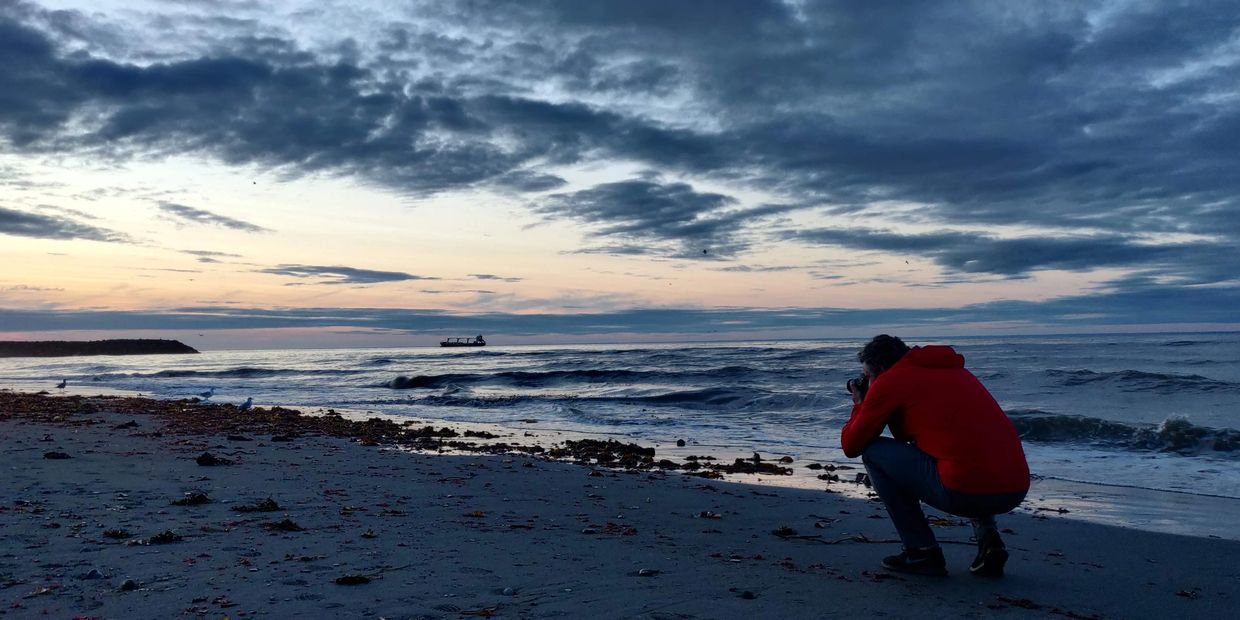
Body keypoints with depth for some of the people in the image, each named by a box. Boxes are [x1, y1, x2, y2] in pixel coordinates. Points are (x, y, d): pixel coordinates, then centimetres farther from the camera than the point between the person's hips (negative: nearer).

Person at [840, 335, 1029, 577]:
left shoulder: (889, 381, 4)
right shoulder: (955, 371, 27)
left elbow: (851, 446, 10)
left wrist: (860, 406, 27)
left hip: (966, 491, -8)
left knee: (873, 452, 10)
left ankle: (922, 552, 9)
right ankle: (988, 537, 18)